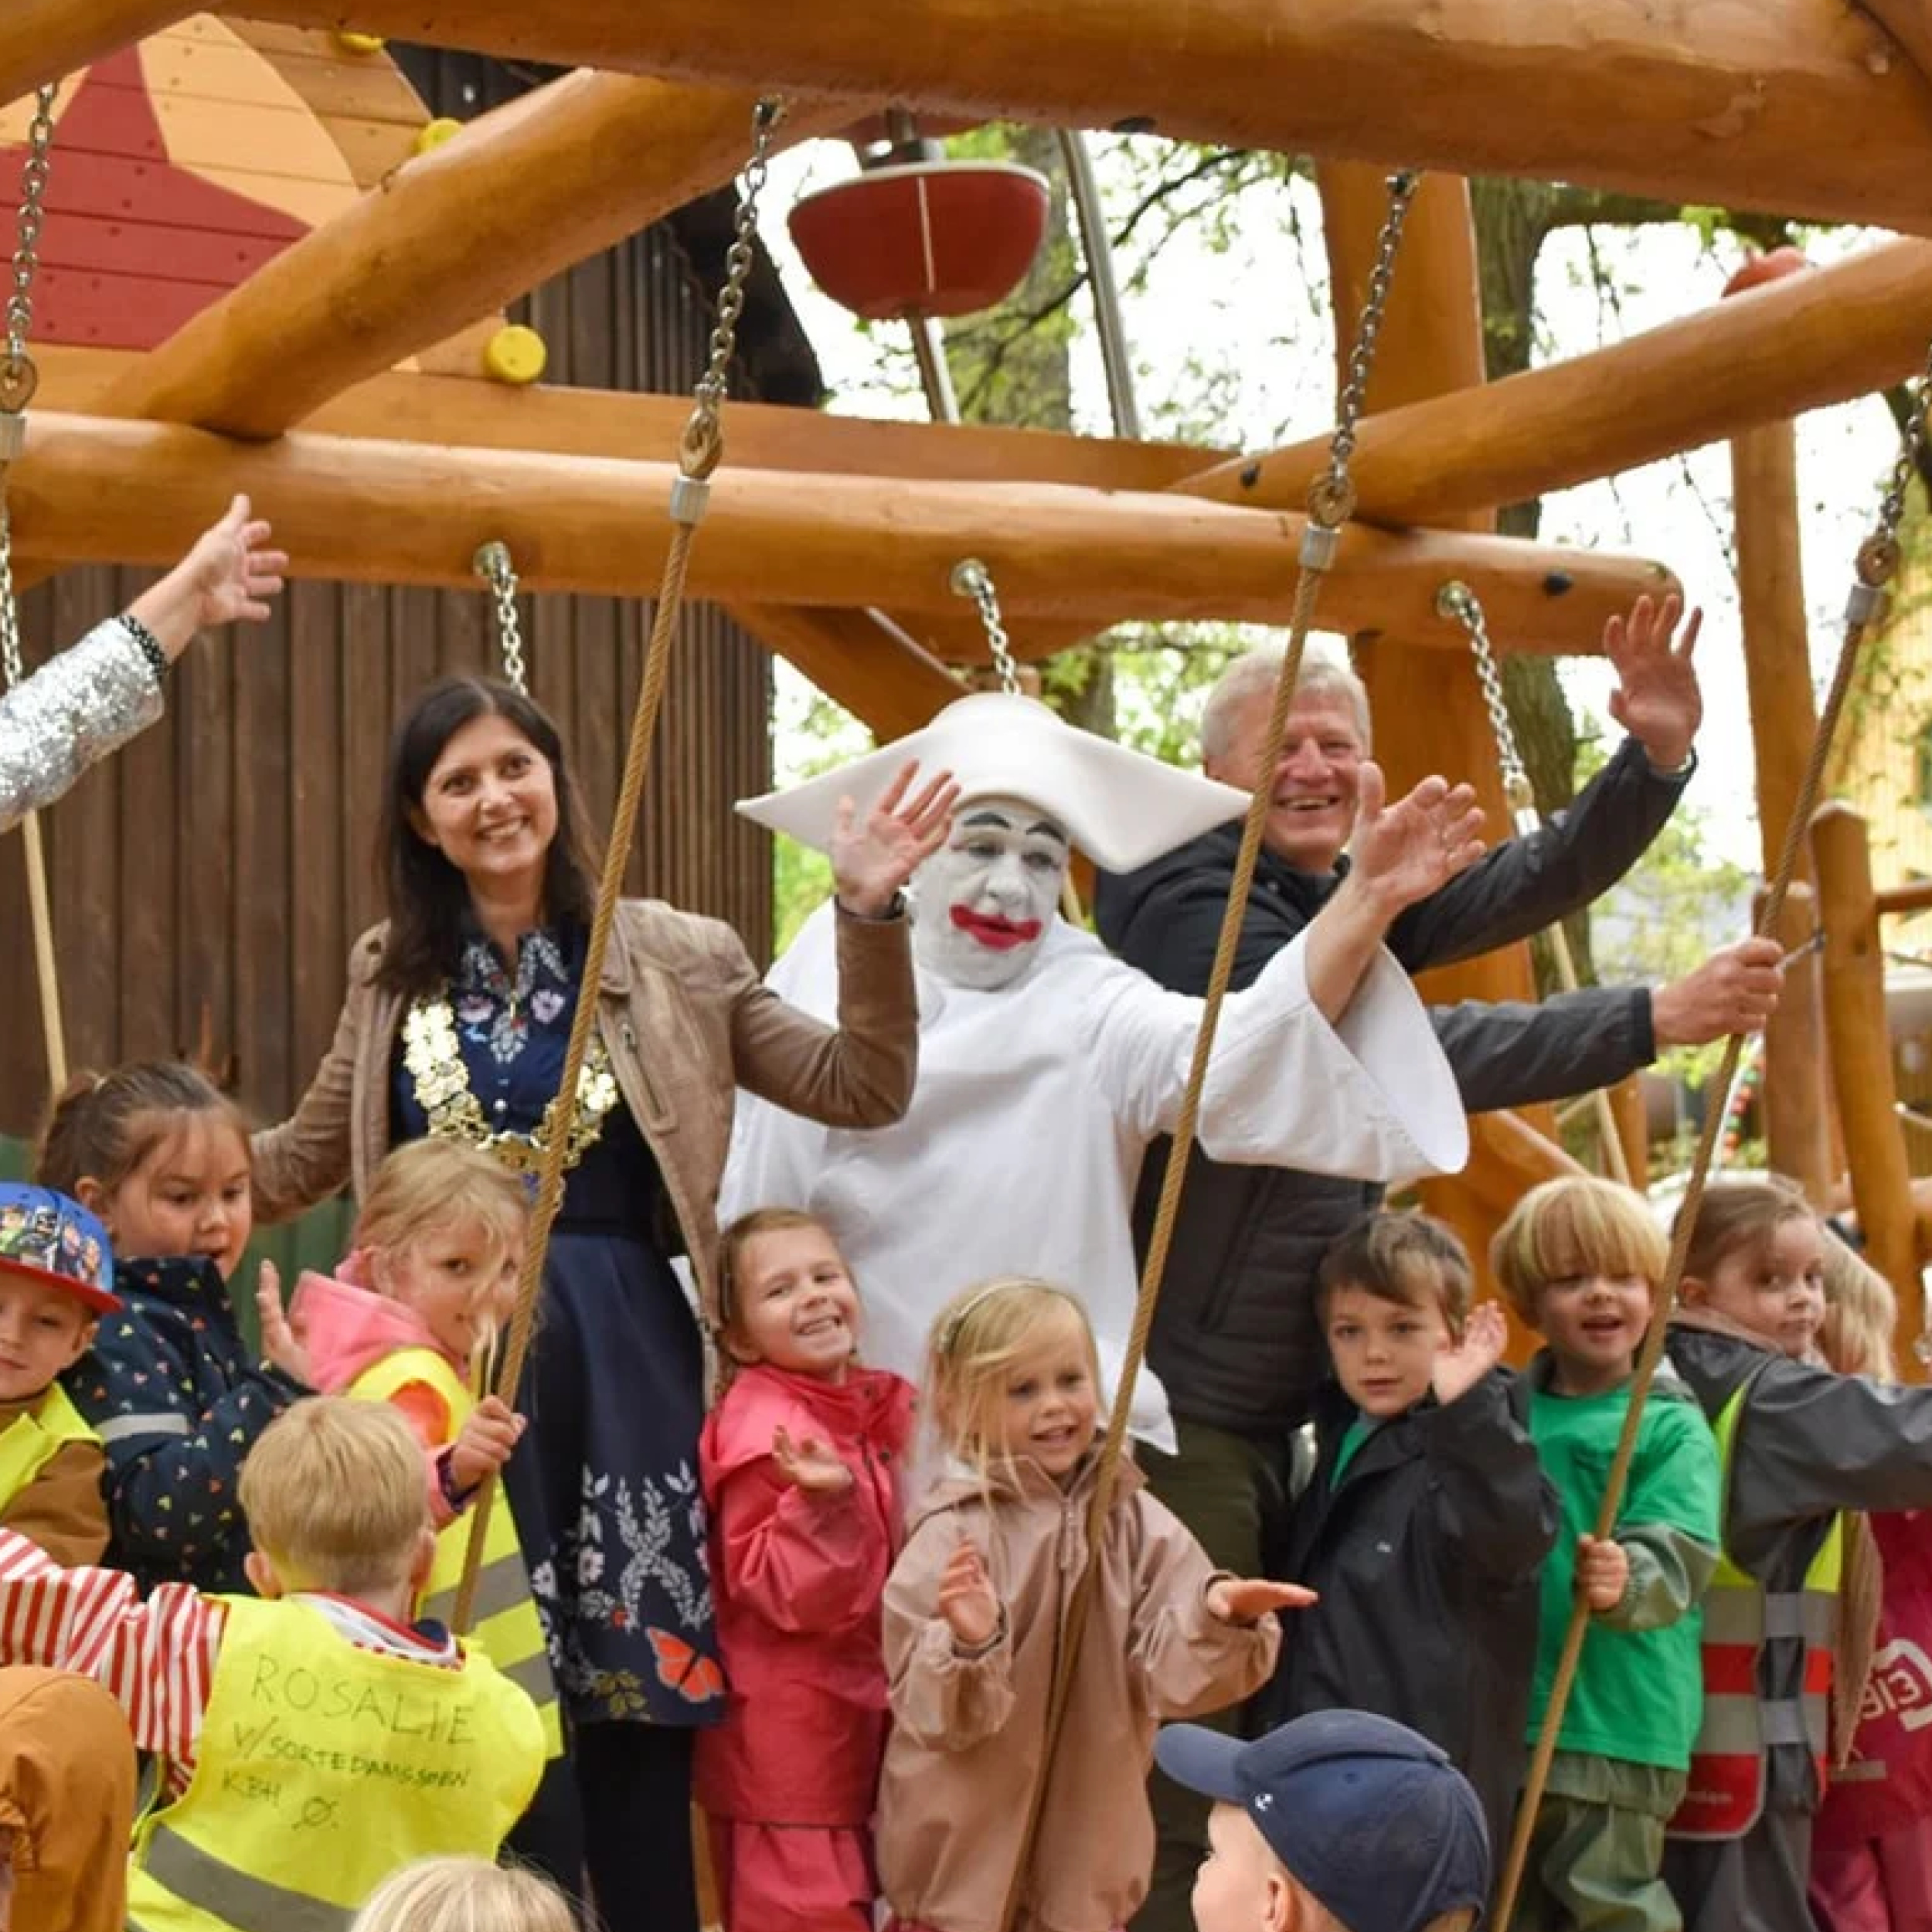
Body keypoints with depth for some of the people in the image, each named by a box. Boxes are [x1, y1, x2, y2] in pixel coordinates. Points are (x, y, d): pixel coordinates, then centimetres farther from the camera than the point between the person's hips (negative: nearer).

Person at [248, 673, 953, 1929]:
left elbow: (862, 1090, 1)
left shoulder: (669, 958, 2)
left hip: (619, 1360, -1)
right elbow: (303, 1159, 20)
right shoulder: (395, 976, 9)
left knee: (640, 1682, 2)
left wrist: (867, 915, -11)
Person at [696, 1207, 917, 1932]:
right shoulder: (765, 1435, -20)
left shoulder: (879, 1407, 5)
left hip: (863, 1709, 9)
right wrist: (825, 1502, -36)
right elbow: (784, 1593, -24)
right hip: (786, 1733, -9)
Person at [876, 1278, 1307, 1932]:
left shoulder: (1133, 1519, -2)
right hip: (967, 1852, -3)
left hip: (1088, 1846, 4)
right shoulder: (952, 1535, -14)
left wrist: (1218, 1617, -29)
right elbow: (929, 1713, -17)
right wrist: (969, 1647, -37)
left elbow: (1168, 1671, -9)